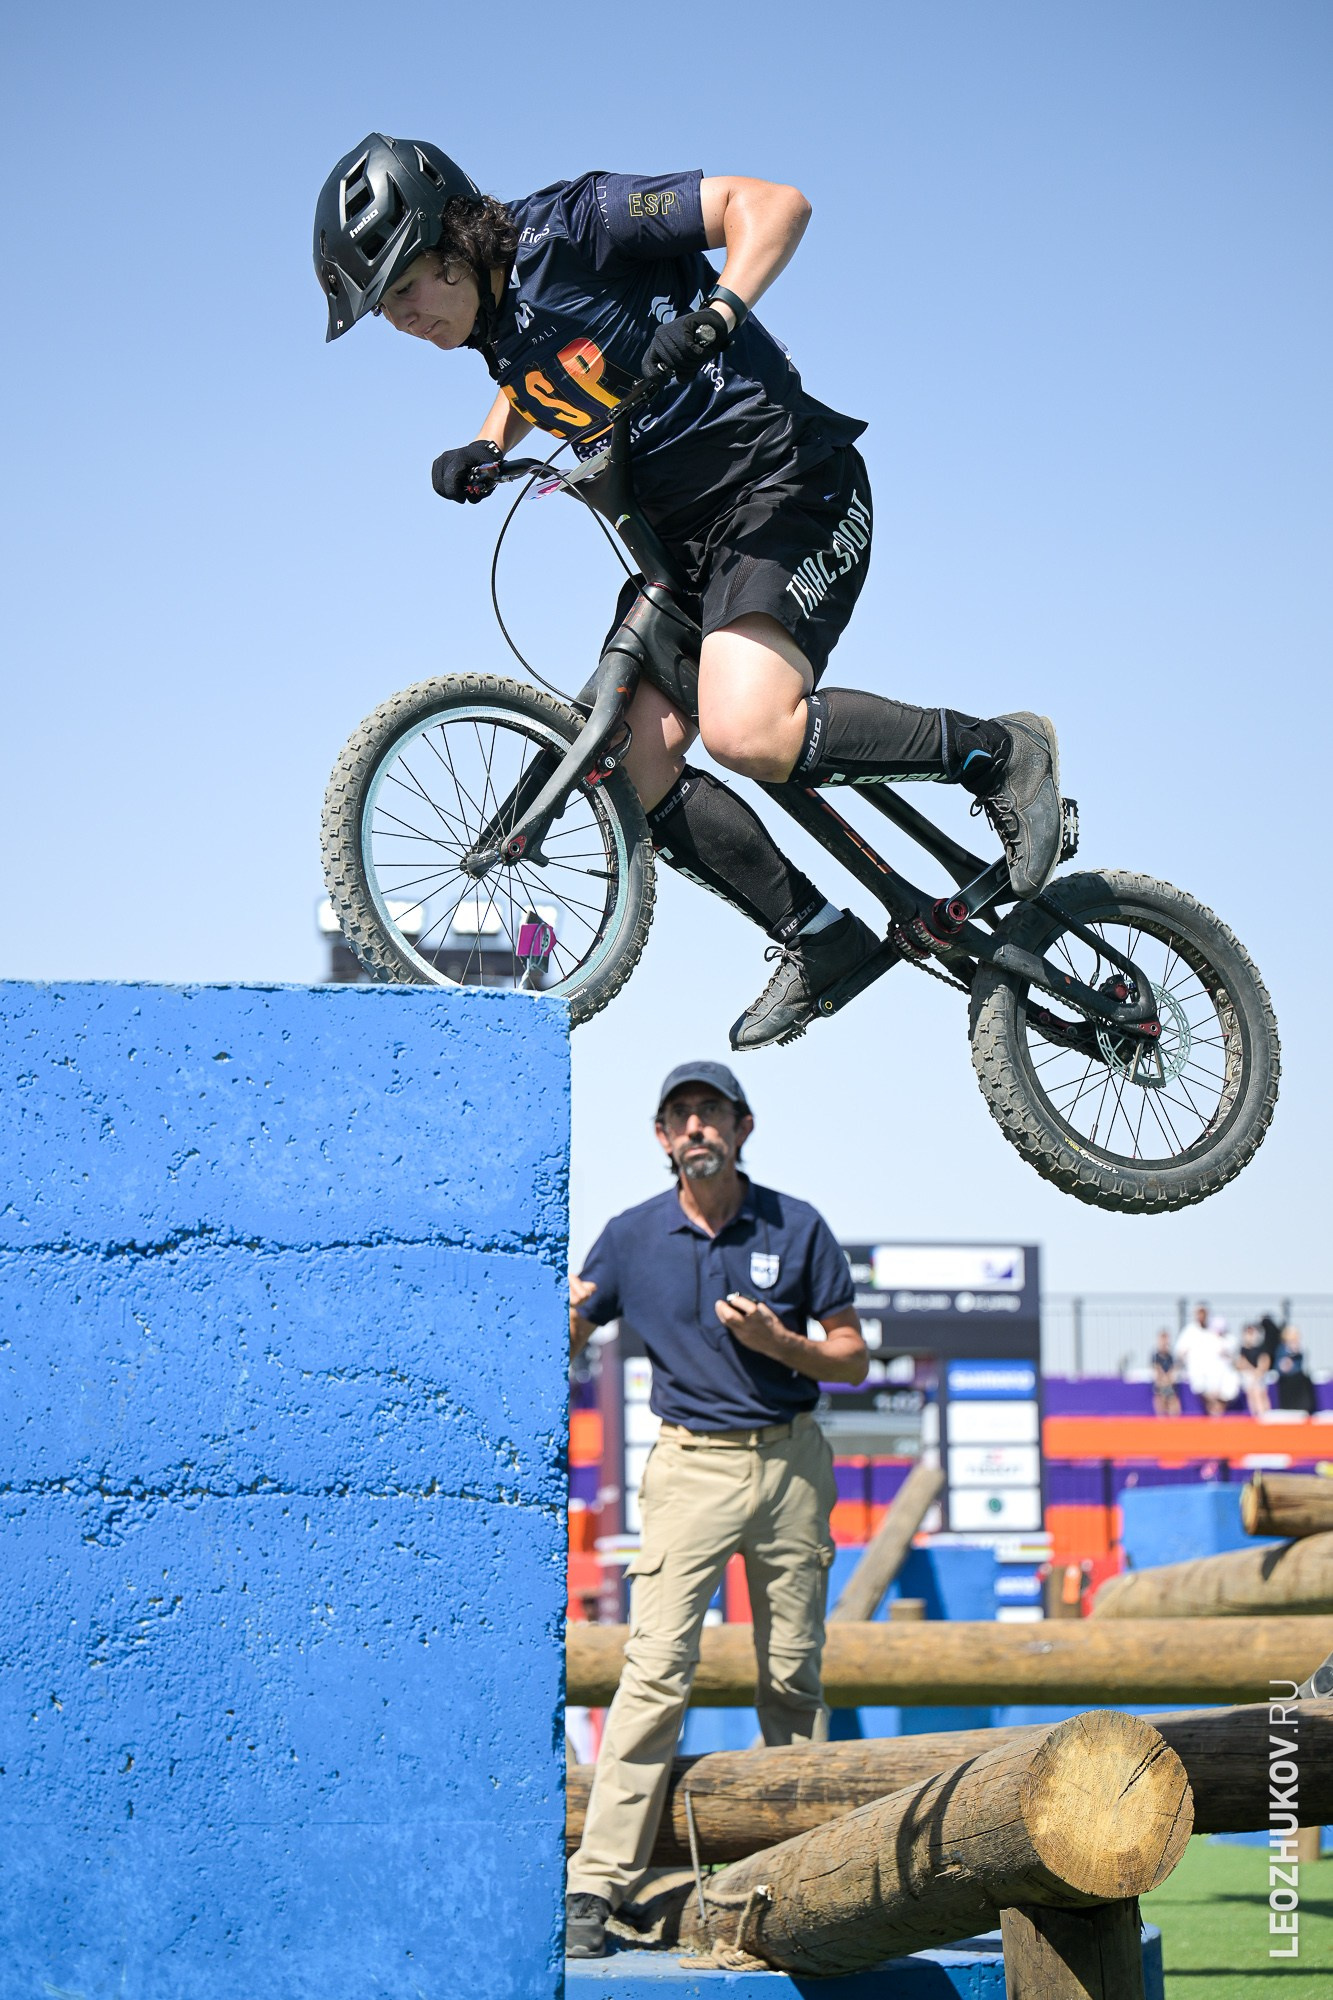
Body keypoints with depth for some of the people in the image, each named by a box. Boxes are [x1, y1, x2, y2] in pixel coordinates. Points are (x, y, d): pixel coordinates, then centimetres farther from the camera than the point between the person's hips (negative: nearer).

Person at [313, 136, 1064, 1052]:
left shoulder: (574, 225, -15)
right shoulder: (492, 321, 8)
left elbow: (773, 202, -20)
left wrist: (718, 311, -36)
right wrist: (485, 448, 13)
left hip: (784, 486, -9)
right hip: (678, 531, 9)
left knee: (746, 733, -28)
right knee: (635, 772, -3)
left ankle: (999, 752, -11)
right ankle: (819, 938, 10)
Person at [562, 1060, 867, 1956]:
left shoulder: (797, 1228, 2)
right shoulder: (633, 1235, 2)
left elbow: (854, 1359, 5)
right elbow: (562, 1339, 10)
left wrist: (776, 1341, -13)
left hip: (792, 1462, 1)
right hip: (691, 1465, -1)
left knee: (794, 1675, 5)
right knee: (657, 1670, -12)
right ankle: (596, 1887, -14)